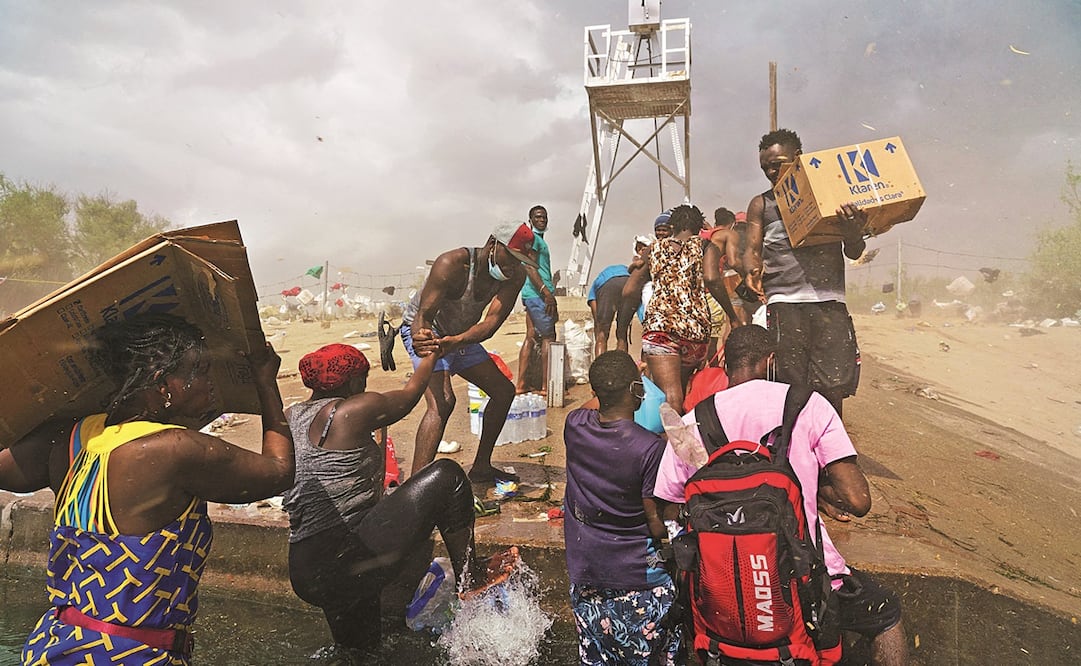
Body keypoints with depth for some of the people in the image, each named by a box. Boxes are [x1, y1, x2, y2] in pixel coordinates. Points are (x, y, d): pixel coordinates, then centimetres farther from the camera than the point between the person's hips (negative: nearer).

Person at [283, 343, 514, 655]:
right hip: (351, 556, -9)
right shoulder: (352, 410, -11)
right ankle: (469, 579, 6)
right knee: (446, 476, -2)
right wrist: (431, 357, 24)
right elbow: (408, 396, 7)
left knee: (363, 646, 34)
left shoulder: (290, 418, 8)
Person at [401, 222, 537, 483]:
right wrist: (420, 335, -59)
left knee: (504, 391, 8)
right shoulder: (452, 264, -32)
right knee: (442, 402, -28)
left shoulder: (516, 275, -15)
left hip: (461, 337, 7)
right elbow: (423, 315, -34)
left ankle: (481, 468, 21)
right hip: (427, 332, -7)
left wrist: (457, 341, -47)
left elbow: (492, 322, -28)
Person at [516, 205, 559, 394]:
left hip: (533, 295, 10)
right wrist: (547, 292, -23)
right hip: (537, 294, -10)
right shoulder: (532, 237, -7)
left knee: (531, 337, 8)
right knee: (548, 337, -7)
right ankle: (546, 386, -4)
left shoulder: (540, 240, 24)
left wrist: (551, 297, 25)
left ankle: (521, 384, 10)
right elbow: (530, 267, -18)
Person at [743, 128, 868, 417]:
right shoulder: (761, 204, 16)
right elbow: (752, 250, 9)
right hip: (784, 303, 0)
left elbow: (854, 254, 13)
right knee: (791, 390, -2)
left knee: (832, 388, -3)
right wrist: (752, 270, -15)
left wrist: (854, 236, -11)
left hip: (830, 301, 0)